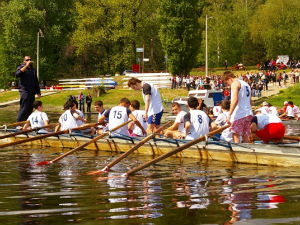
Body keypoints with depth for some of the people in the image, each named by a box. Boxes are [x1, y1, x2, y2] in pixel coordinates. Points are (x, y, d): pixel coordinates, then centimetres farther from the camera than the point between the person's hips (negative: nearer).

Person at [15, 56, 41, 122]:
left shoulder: (33, 69, 19)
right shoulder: (21, 68, 0)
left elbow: (36, 82, 26)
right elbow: (17, 74, -24)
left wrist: (38, 92, 22)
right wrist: (26, 66, -25)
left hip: (32, 92, 7)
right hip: (24, 91, -7)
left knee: (30, 109, 7)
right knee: (24, 109, -13)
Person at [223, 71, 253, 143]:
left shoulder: (235, 83, -7)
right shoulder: (246, 84, 21)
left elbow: (235, 100, -19)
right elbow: (250, 102, 24)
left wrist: (229, 114, -21)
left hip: (239, 114, -9)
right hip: (248, 113, 9)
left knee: (235, 135, -7)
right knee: (245, 136, 11)